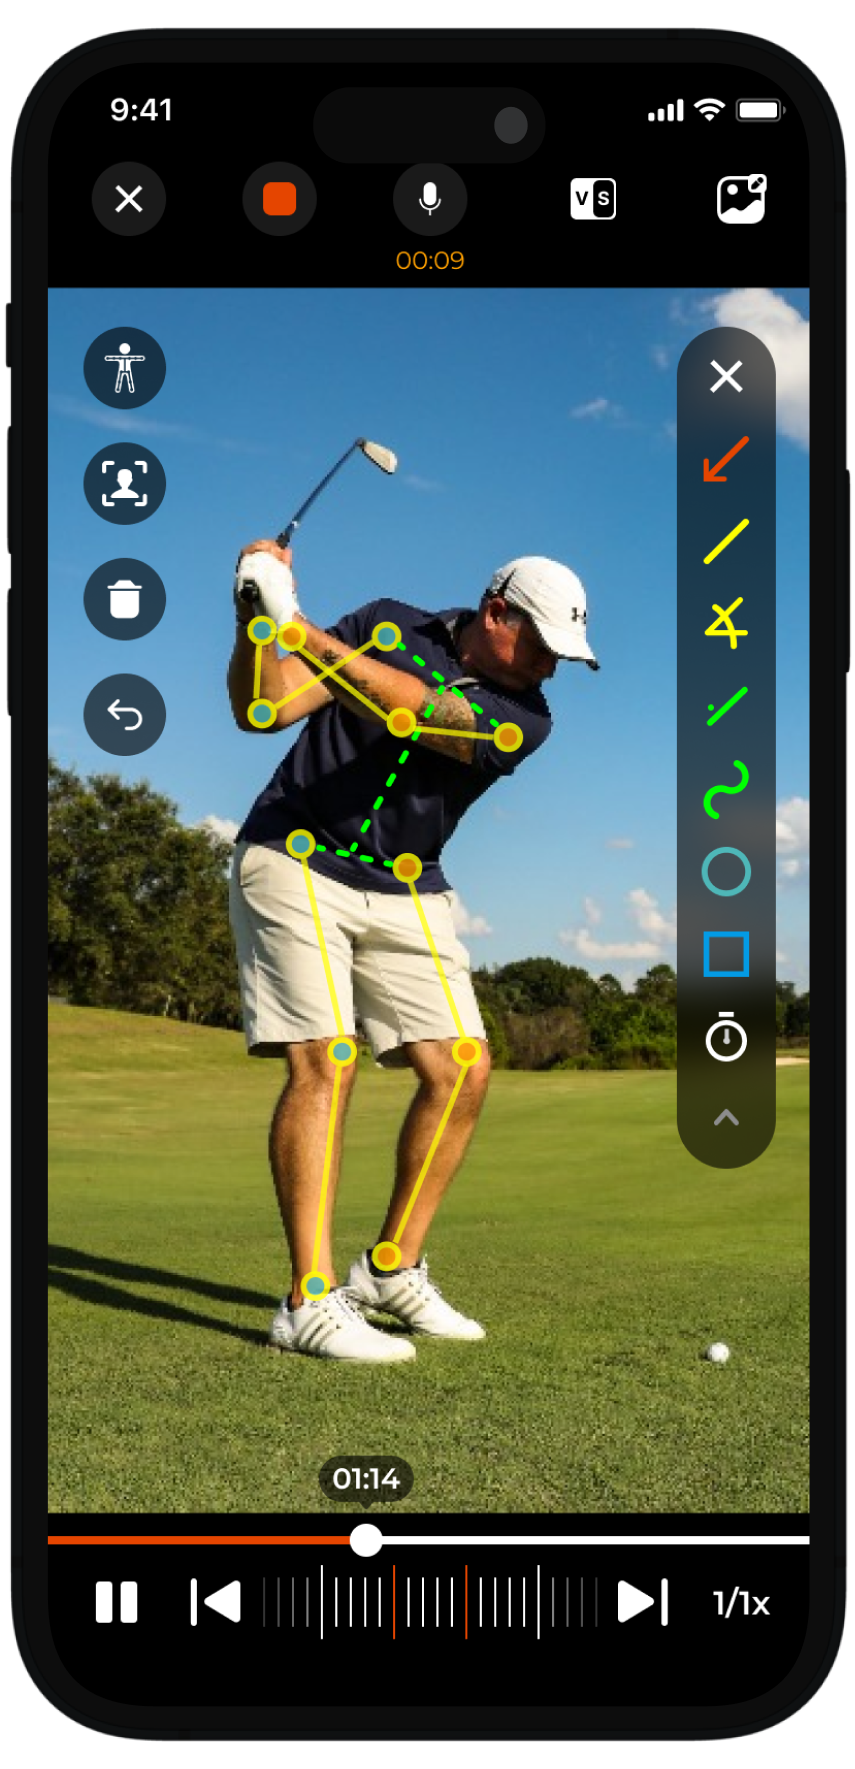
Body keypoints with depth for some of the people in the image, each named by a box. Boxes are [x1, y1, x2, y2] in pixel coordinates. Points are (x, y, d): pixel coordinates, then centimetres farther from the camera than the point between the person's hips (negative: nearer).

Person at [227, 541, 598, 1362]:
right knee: (323, 1065, -17)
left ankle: (392, 1270, 13)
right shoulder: (388, 625, -2)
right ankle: (311, 1303, -15)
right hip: (293, 861, -4)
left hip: (404, 895, 4)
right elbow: (263, 710, -7)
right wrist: (255, 620, -23)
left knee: (461, 1073, -4)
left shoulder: (525, 717, -4)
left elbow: (415, 713, -23)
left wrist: (303, 630, -30)